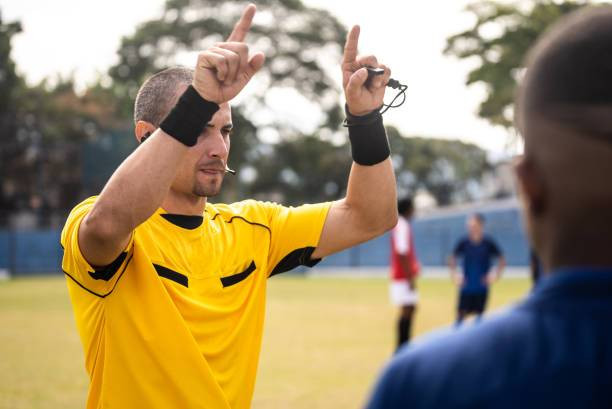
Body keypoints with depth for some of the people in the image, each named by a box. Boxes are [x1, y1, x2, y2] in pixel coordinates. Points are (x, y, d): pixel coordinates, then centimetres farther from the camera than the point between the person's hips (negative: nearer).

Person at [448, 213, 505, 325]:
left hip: (482, 287, 0)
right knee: (461, 313, -3)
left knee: (479, 314, 5)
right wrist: (454, 274, -1)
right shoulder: (463, 242, -4)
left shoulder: (489, 243, -6)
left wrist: (496, 275, -6)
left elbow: (502, 261, 4)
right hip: (466, 287, 0)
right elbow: (452, 258, 10)